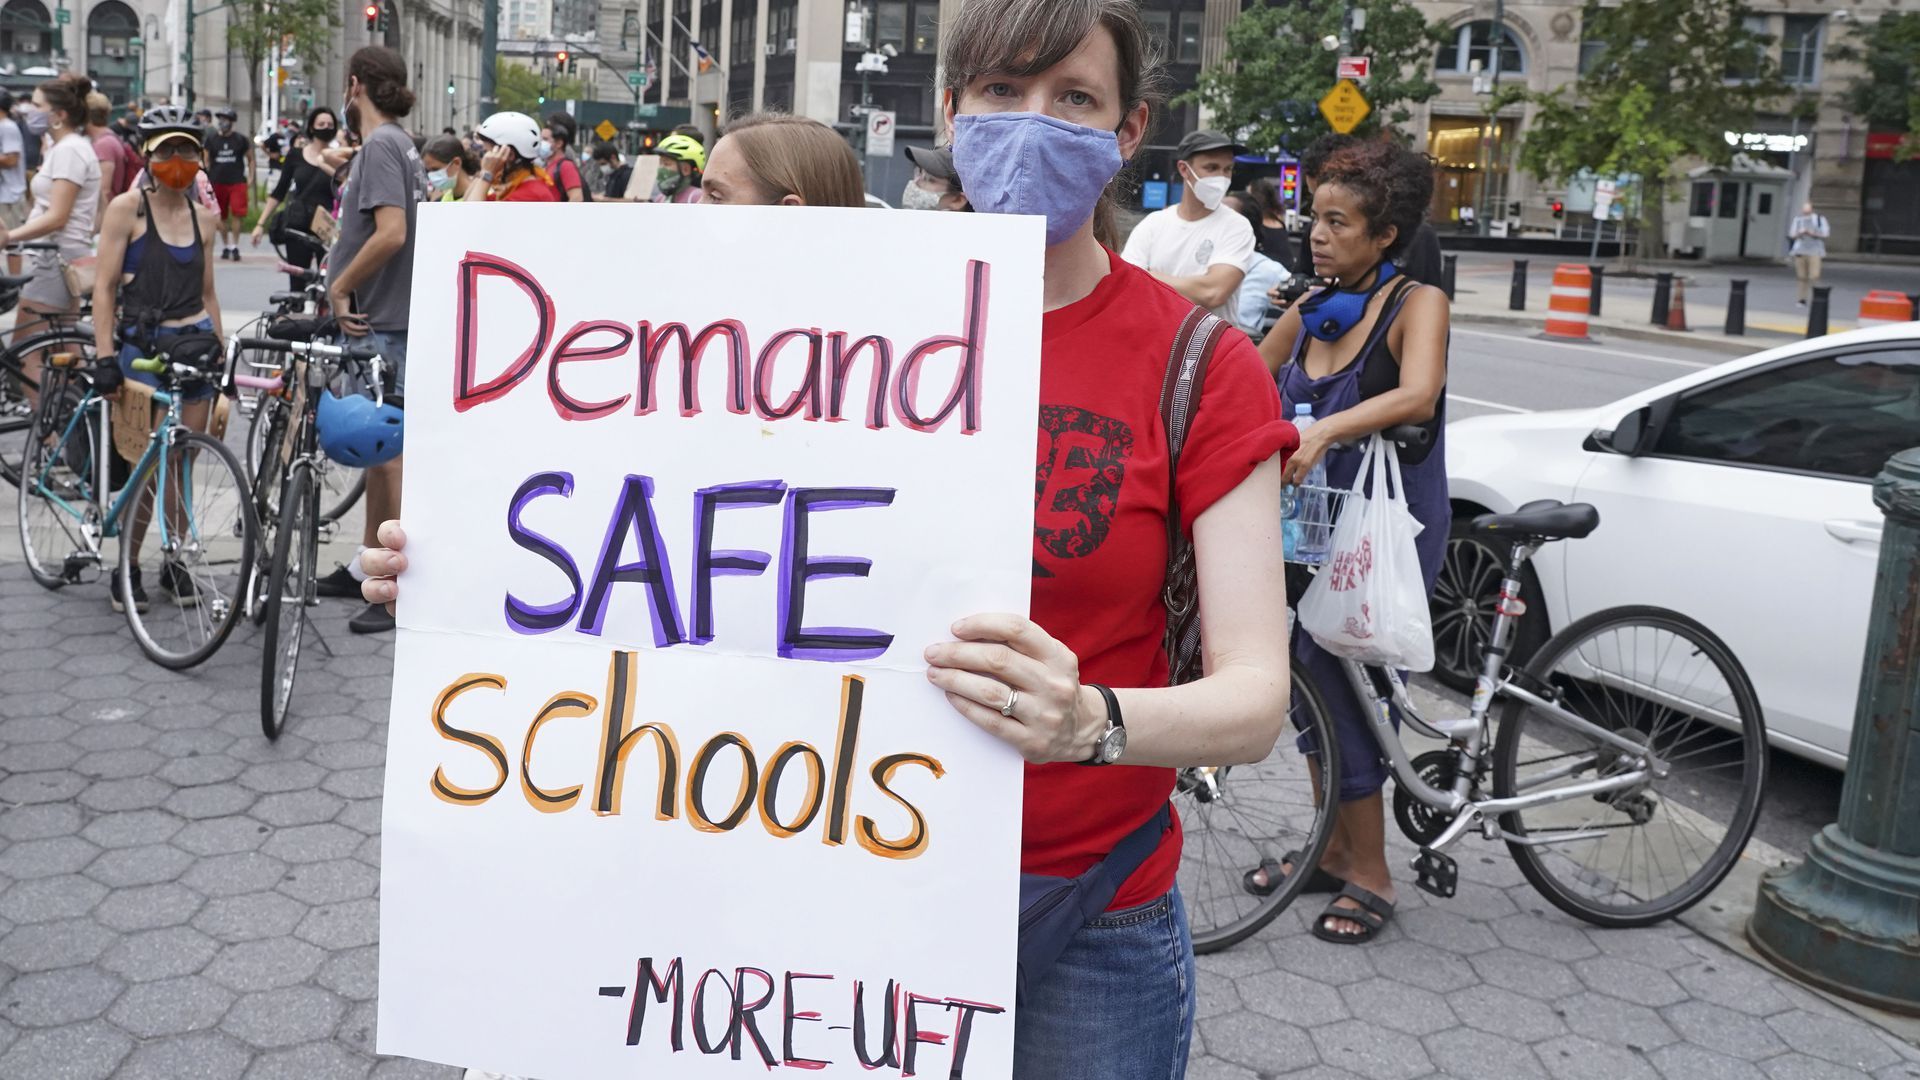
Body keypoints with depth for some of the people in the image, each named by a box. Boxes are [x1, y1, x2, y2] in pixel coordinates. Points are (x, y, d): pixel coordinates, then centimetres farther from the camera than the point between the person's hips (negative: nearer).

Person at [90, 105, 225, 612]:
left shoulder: (203, 217, 10)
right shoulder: (127, 207, -3)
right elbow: (104, 288, -5)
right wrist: (104, 356, -12)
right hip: (143, 346, -4)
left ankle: (175, 562, 20)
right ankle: (127, 568, 13)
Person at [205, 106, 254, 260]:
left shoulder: (241, 140, 4)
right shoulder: (211, 139, 8)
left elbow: (250, 159, 11)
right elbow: (207, 161, 13)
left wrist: (250, 177, 1)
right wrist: (206, 180, 6)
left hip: (237, 182, -2)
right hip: (218, 182, 2)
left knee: (236, 214, -11)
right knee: (221, 216, 6)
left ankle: (234, 246, -5)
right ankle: (225, 246, 15)